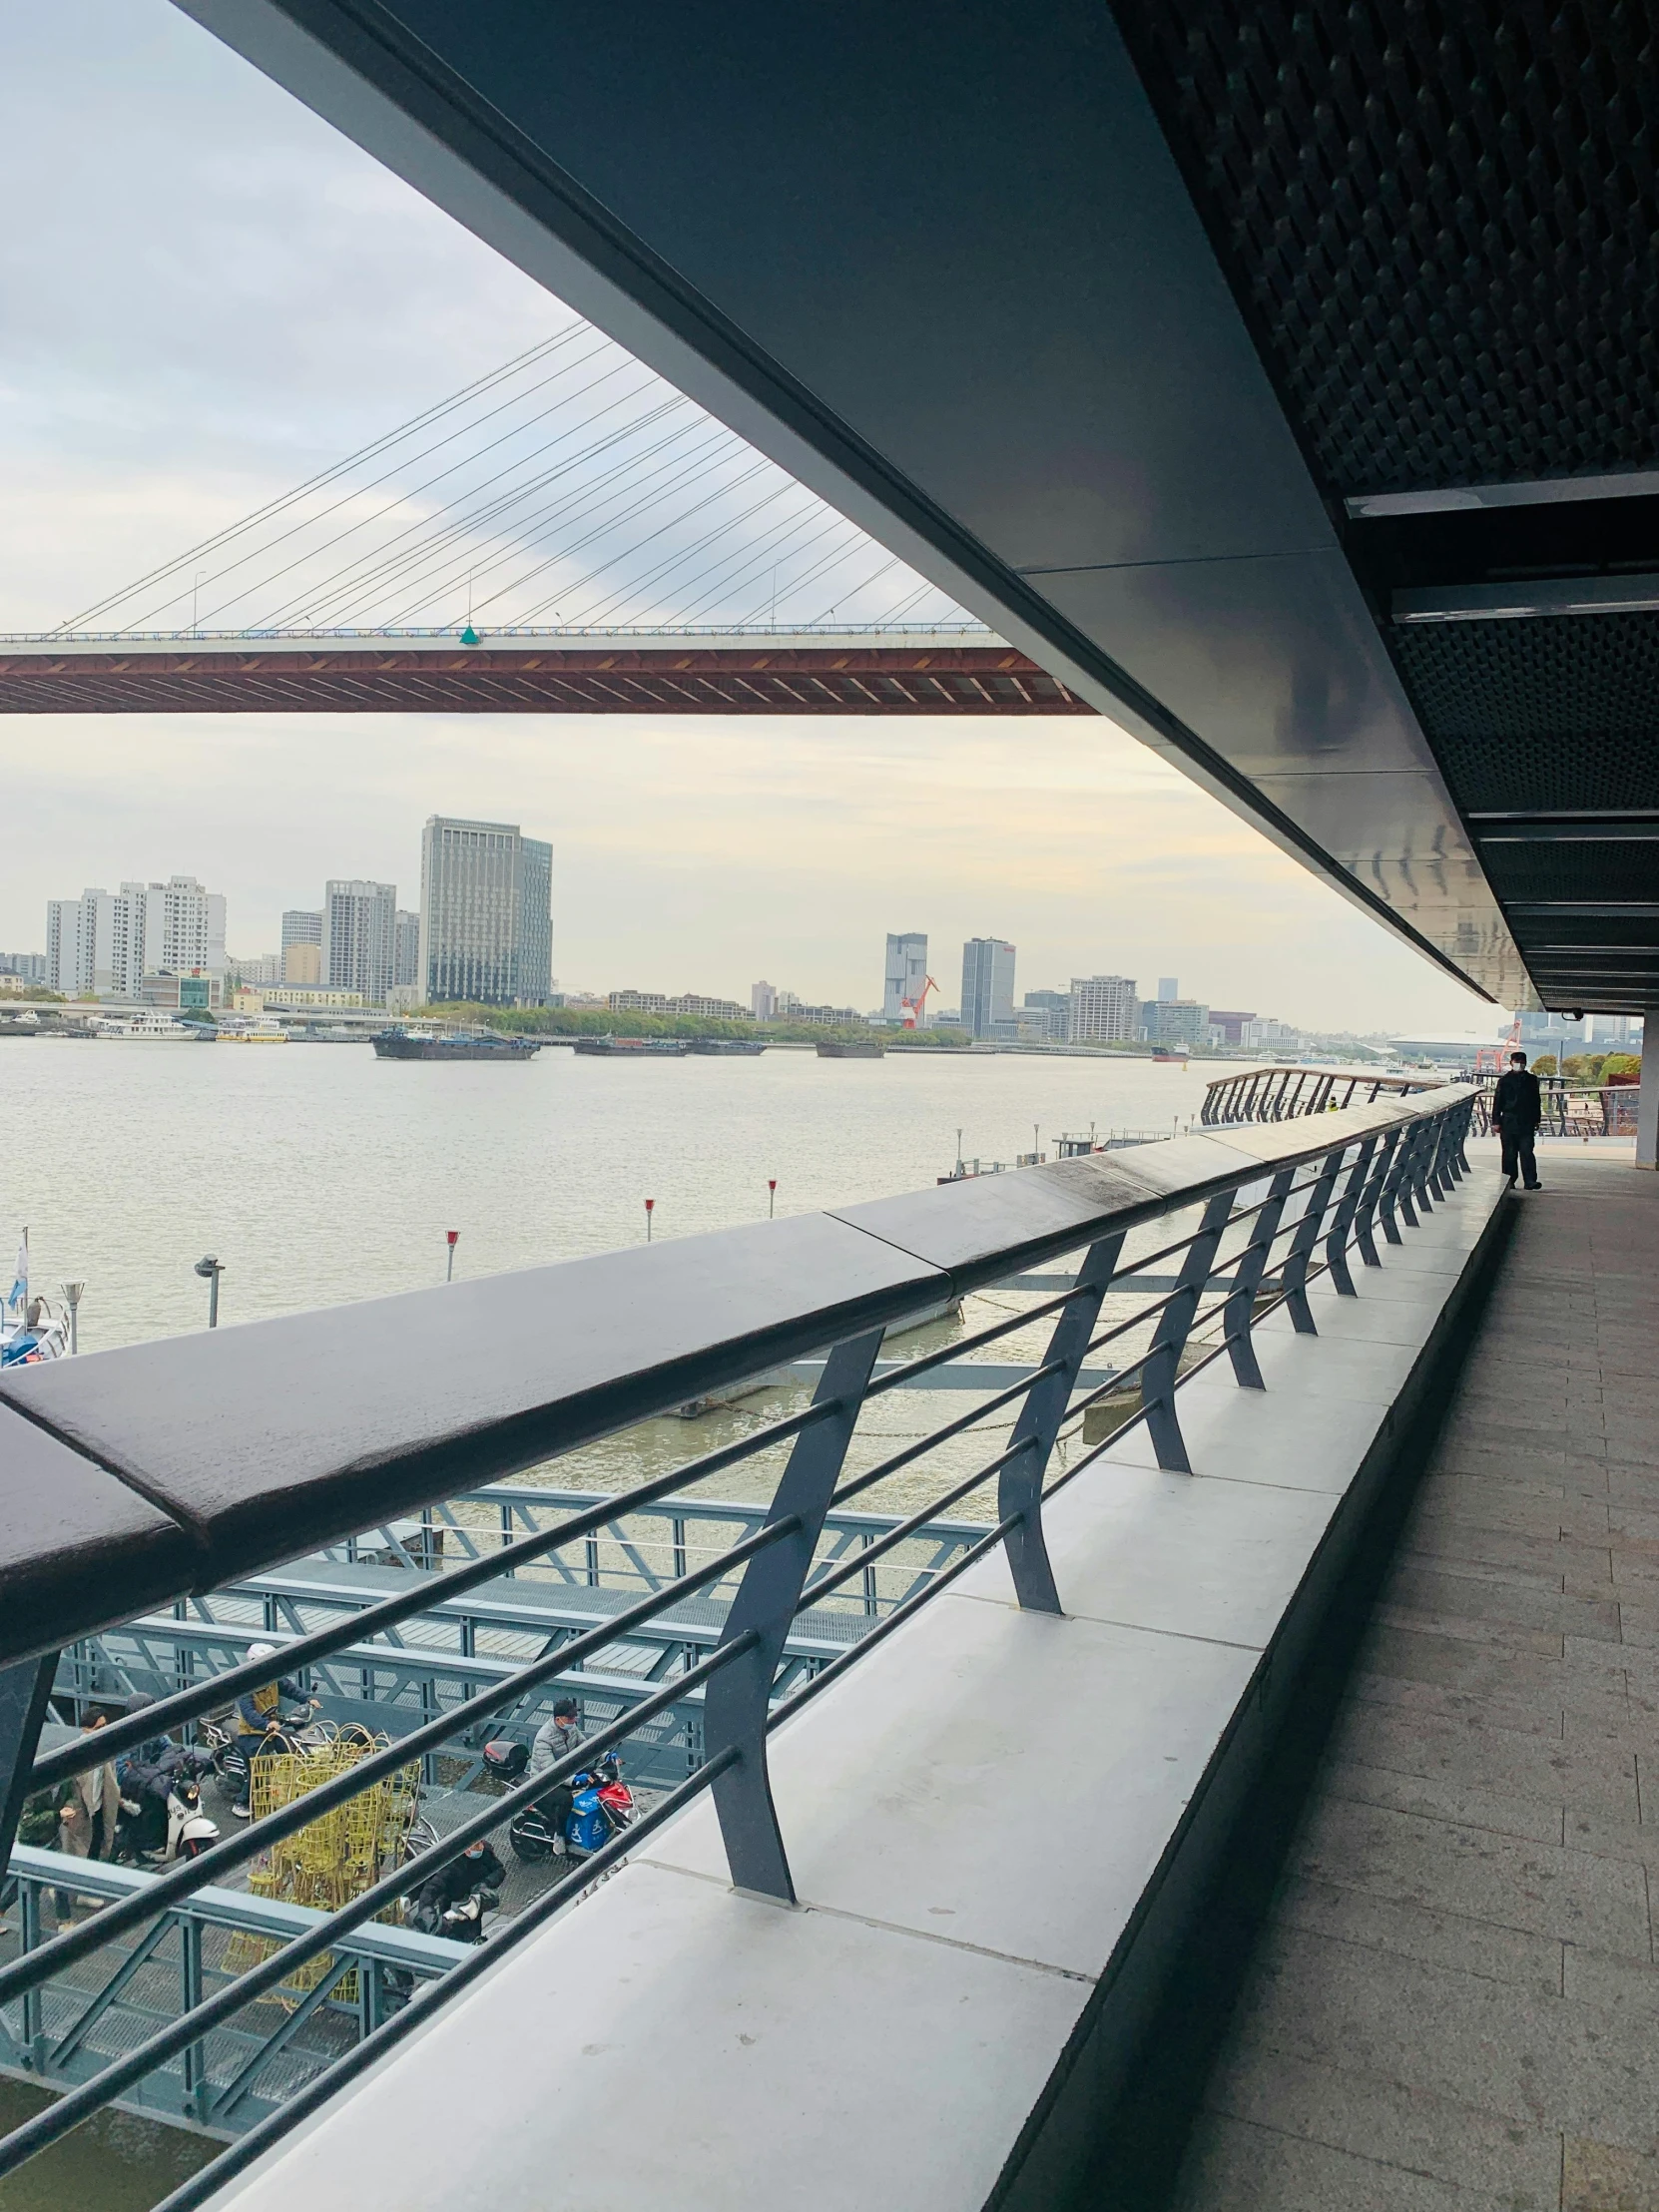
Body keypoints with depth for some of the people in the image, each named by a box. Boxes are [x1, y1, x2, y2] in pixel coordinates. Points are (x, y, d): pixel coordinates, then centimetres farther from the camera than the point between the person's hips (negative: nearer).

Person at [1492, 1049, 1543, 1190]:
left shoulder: (1531, 1080, 10)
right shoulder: (1504, 1081, 5)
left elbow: (1537, 1101, 15)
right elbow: (1497, 1102, 4)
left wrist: (1537, 1120, 11)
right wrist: (1496, 1121, -1)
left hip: (1527, 1122, 0)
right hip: (1508, 1121, 0)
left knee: (1527, 1152, -7)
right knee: (1509, 1153, 4)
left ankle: (1530, 1181, -11)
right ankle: (1509, 1181, 10)